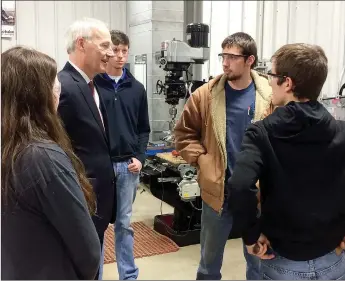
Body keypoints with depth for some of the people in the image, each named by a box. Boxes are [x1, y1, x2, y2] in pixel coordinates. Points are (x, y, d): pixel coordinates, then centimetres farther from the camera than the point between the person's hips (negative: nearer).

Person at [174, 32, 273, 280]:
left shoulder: (271, 96, -6)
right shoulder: (205, 95, -3)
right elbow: (184, 133, 4)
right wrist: (201, 160, -6)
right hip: (216, 190, 1)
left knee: (259, 260, 19)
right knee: (210, 260, 19)